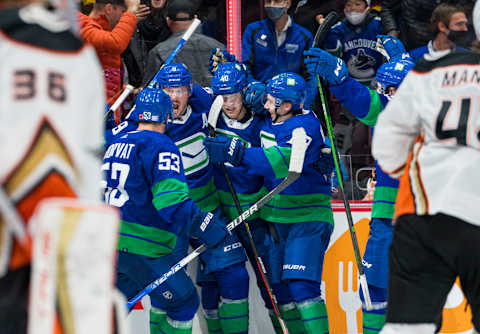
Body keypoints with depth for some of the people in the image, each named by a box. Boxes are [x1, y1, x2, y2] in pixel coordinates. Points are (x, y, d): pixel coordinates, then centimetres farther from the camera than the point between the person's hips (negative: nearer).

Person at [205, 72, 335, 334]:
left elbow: (282, 161, -34)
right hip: (277, 219, 8)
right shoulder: (272, 123, 6)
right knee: (280, 288, 8)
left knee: (301, 286, -17)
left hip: (307, 219, -8)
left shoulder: (305, 128, -19)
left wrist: (237, 153, -41)